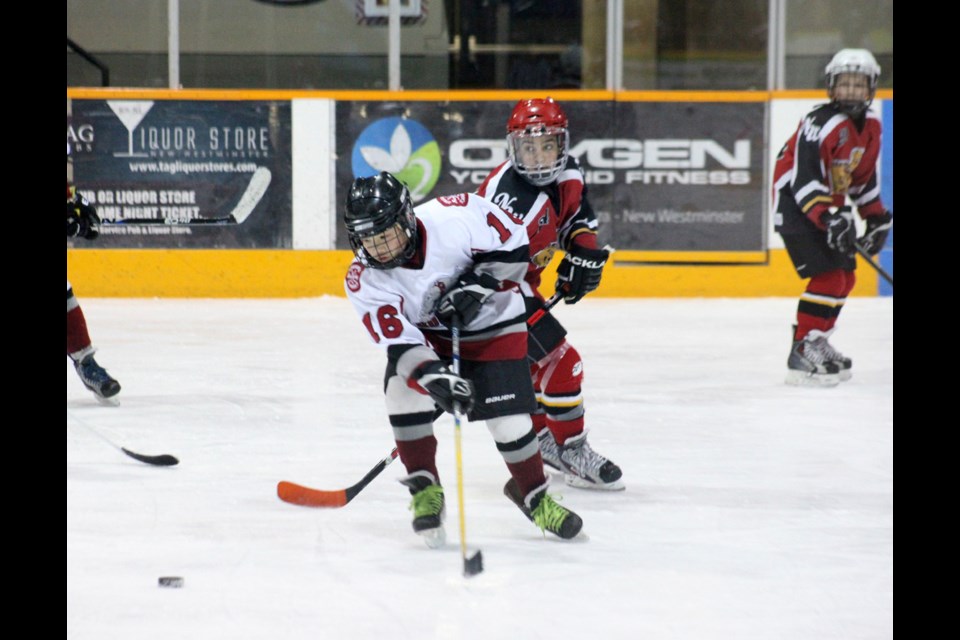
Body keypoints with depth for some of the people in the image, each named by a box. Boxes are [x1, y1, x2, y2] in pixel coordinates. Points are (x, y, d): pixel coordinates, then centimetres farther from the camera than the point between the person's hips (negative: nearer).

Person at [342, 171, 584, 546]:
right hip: (425, 331, 2)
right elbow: (400, 343, -30)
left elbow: (513, 245, -16)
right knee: (403, 389, -24)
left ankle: (532, 494, 18)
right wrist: (434, 376, -46)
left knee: (509, 418, -9)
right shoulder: (364, 282, -24)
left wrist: (478, 285, -27)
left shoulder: (455, 216, -31)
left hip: (490, 322, -2)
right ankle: (425, 490, -5)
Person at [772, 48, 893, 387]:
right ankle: (802, 352, -16)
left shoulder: (870, 126, 4)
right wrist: (829, 220, -38)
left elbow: (863, 176, 17)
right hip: (795, 204, -10)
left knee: (845, 277, 14)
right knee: (828, 276, -19)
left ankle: (816, 344, 26)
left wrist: (877, 218, 14)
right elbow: (805, 178, -30)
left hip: (830, 205, 10)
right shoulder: (822, 124, -24)